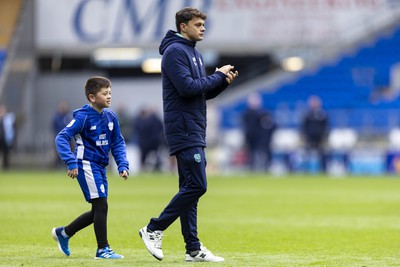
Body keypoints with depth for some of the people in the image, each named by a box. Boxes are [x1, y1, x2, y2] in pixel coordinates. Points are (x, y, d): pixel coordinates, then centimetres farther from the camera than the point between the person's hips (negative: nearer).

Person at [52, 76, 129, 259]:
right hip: (87, 166, -8)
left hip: (100, 168, 8)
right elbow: (62, 138, -18)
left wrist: (122, 165, 0)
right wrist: (71, 163, -27)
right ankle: (102, 249, -2)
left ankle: (64, 233, 29)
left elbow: (117, 143, 13)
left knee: (98, 211, 12)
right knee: (101, 206, -11)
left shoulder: (110, 117, 6)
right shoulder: (83, 117, -14)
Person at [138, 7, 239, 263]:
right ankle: (154, 229, -6)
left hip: (195, 131, 10)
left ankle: (194, 249, 9)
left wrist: (224, 81, 2)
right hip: (183, 129, -10)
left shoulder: (195, 54, 19)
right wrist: (218, 76, -11)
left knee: (190, 188, 8)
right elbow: (187, 88, -22)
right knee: (196, 186, -13)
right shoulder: (175, 52, -11)